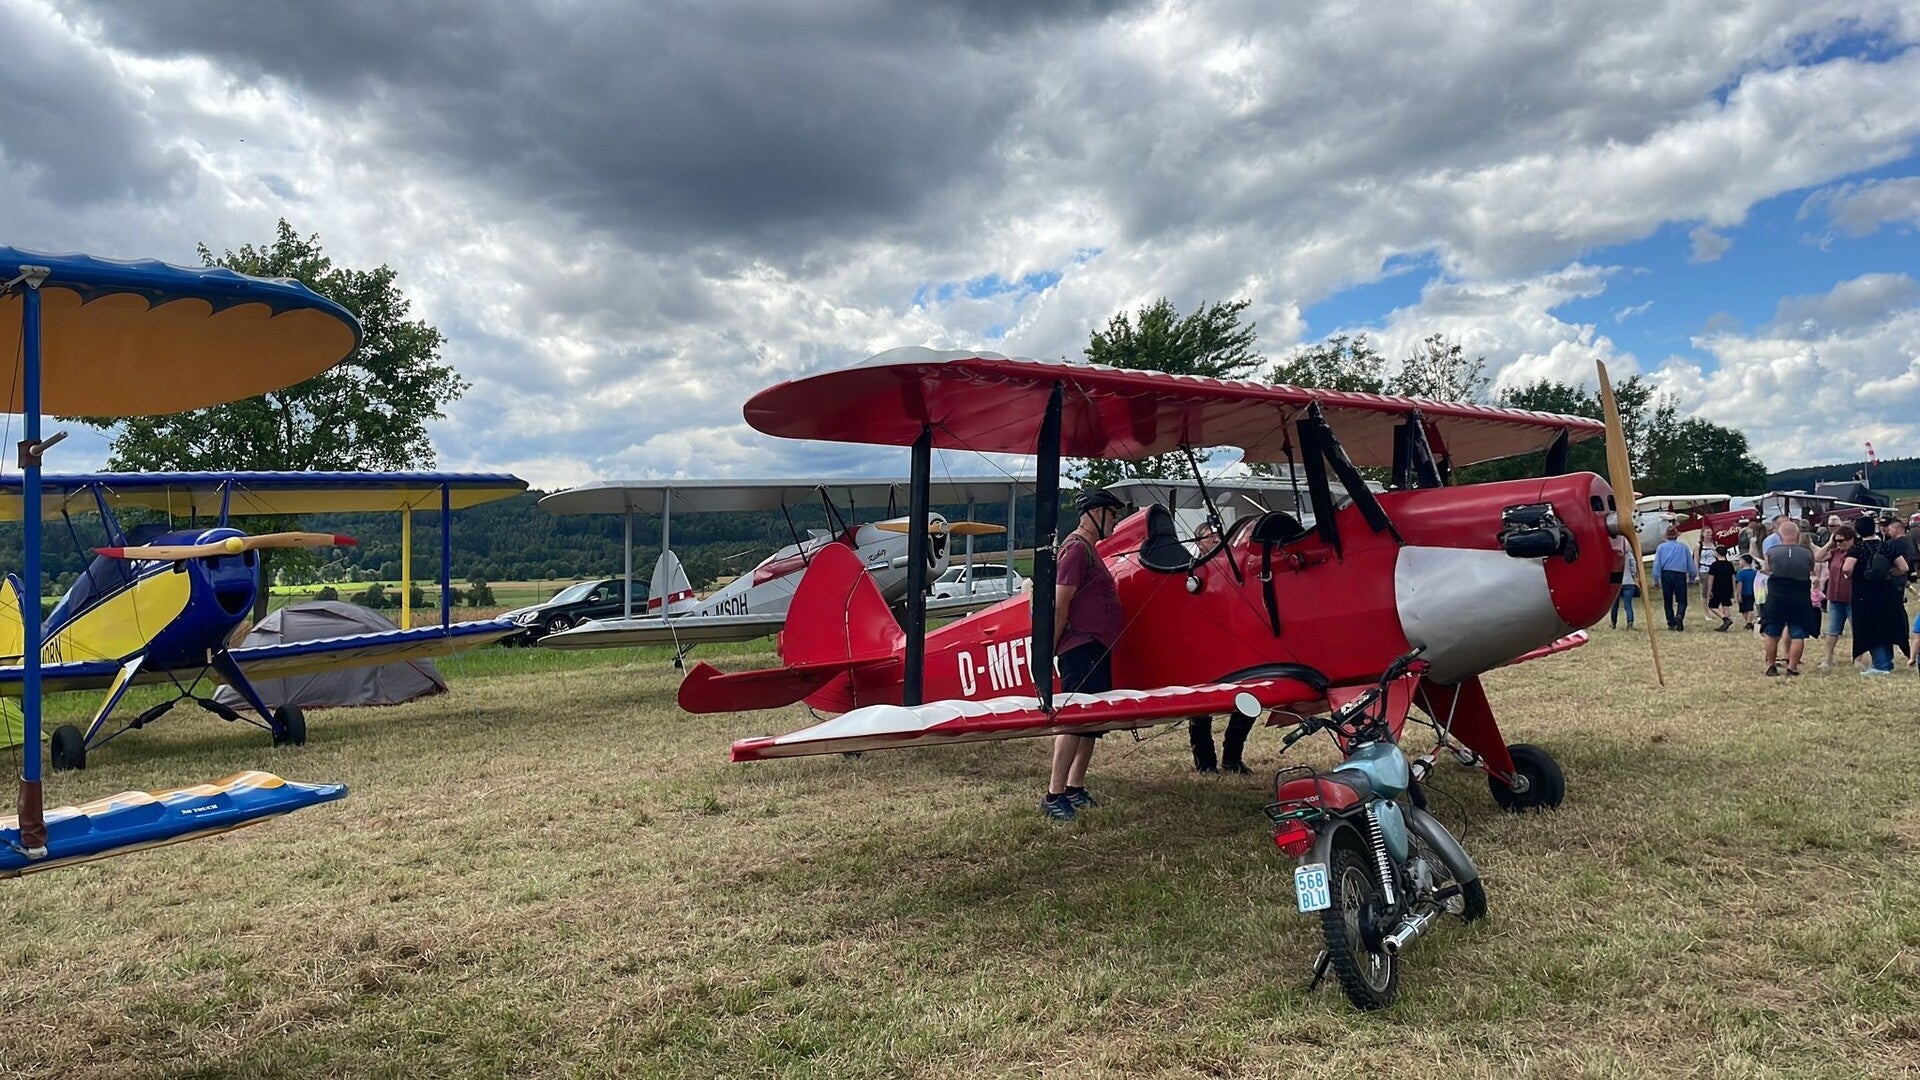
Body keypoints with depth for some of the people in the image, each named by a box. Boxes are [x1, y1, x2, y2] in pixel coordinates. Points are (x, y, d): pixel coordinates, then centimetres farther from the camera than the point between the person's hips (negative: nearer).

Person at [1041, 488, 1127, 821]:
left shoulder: (1089, 549, 20)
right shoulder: (1076, 547, -13)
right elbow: (1060, 604, -18)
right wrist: (1049, 650, -19)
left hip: (1097, 649, 11)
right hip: (1081, 647, -11)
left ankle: (1075, 789, 21)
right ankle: (1054, 795, -11)